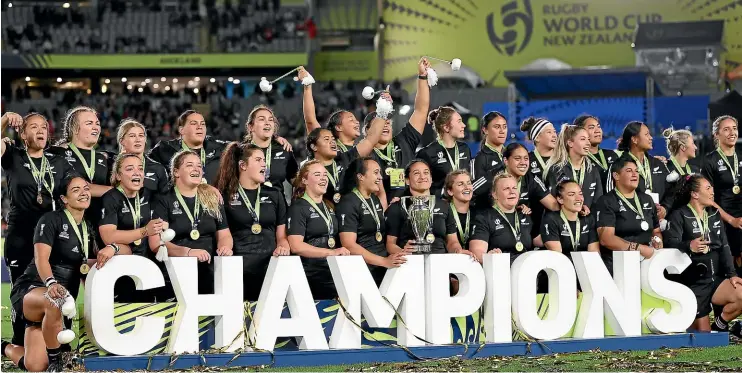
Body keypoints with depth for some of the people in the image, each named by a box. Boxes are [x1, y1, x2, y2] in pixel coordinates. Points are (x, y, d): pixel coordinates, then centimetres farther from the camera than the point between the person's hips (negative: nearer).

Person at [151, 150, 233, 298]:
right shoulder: (164, 201, 4)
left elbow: (223, 234, 17)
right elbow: (156, 243, -5)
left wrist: (225, 247, -7)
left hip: (209, 273, 3)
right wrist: (188, 252, -19)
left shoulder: (212, 198, 15)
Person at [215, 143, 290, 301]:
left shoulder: (275, 195, 15)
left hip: (270, 268, 3)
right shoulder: (225, 196, 5)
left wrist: (283, 247, -6)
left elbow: (282, 235, 14)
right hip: (237, 269, -3)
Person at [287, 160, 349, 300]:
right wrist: (332, 252, -22)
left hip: (333, 275, 7)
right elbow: (296, 246, -19)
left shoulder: (329, 206, 15)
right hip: (309, 278, -7)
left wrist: (343, 252, 10)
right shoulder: (298, 208, -7)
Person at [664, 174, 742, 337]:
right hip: (693, 283, -5)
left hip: (715, 278, 5)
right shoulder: (679, 215, -6)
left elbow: (724, 247, 10)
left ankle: (720, 325, 1)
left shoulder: (714, 214, 15)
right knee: (703, 333, -4)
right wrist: (689, 246, -41)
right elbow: (671, 243, -20)